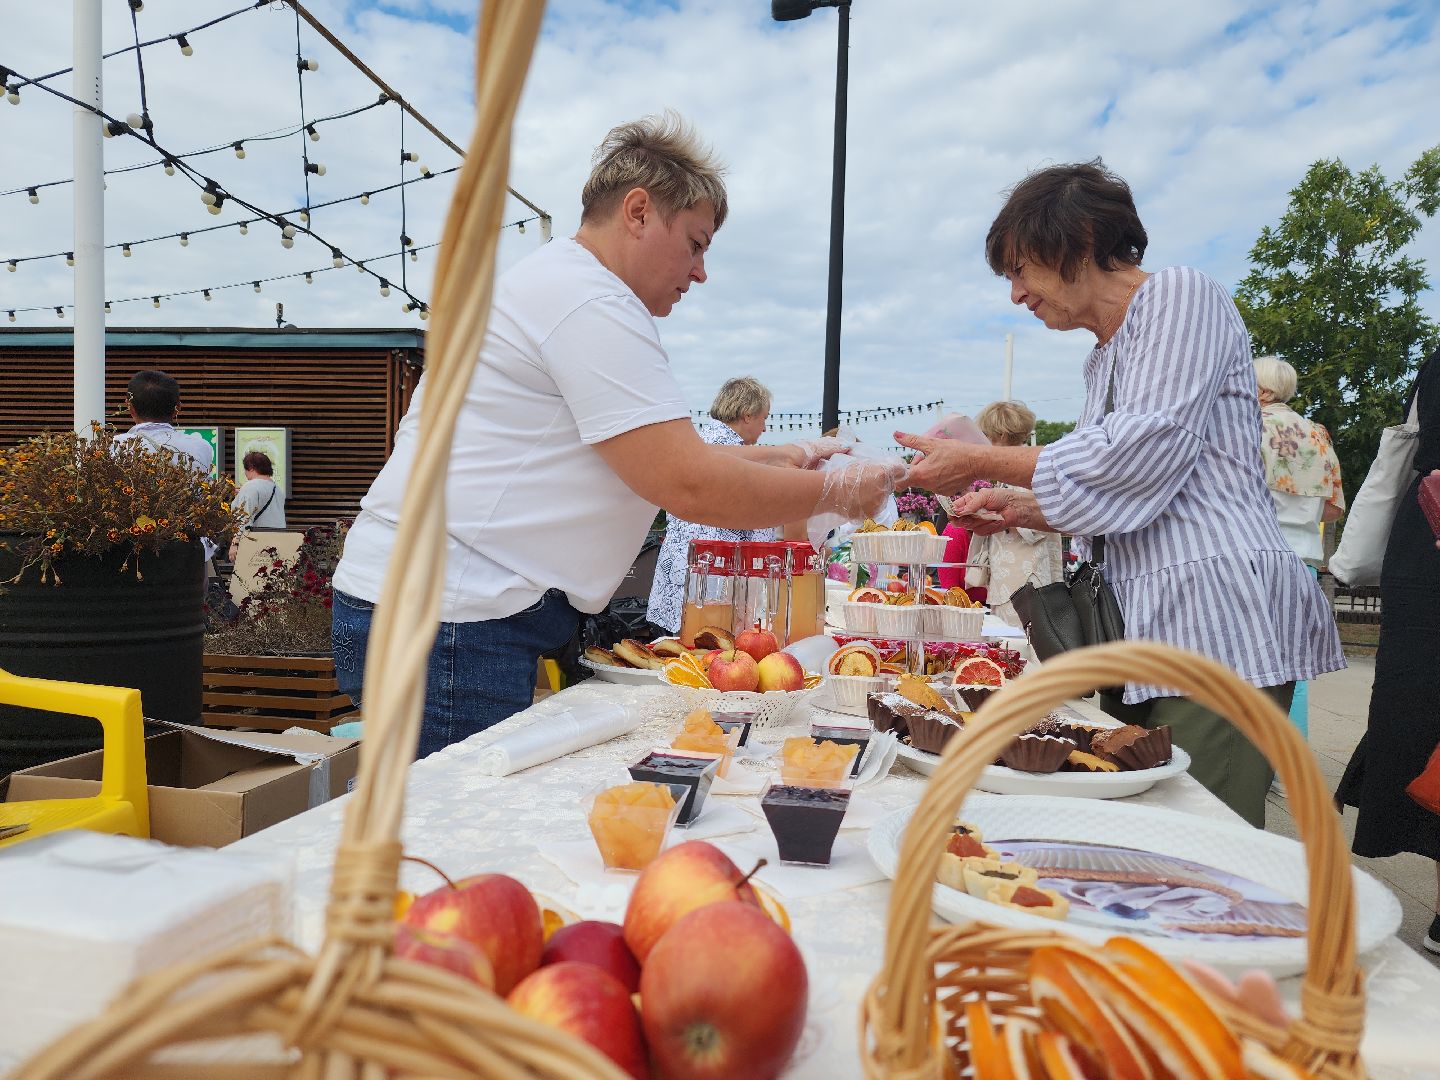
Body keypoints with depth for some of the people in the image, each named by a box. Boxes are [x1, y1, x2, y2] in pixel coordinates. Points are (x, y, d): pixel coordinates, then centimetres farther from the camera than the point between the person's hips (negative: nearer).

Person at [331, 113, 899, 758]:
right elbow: (688, 486, -19)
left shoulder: (557, 287, 22)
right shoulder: (590, 304, -14)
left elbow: (665, 456, 23)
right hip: (447, 622, -11)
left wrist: (783, 459, 16)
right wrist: (837, 493, -7)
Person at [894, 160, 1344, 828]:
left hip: (1215, 624, -9)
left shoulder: (1182, 295, -1)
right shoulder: (1104, 359, 24)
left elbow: (1146, 448, -15)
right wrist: (1021, 509, 11)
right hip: (1143, 632, 9)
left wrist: (982, 463, -9)